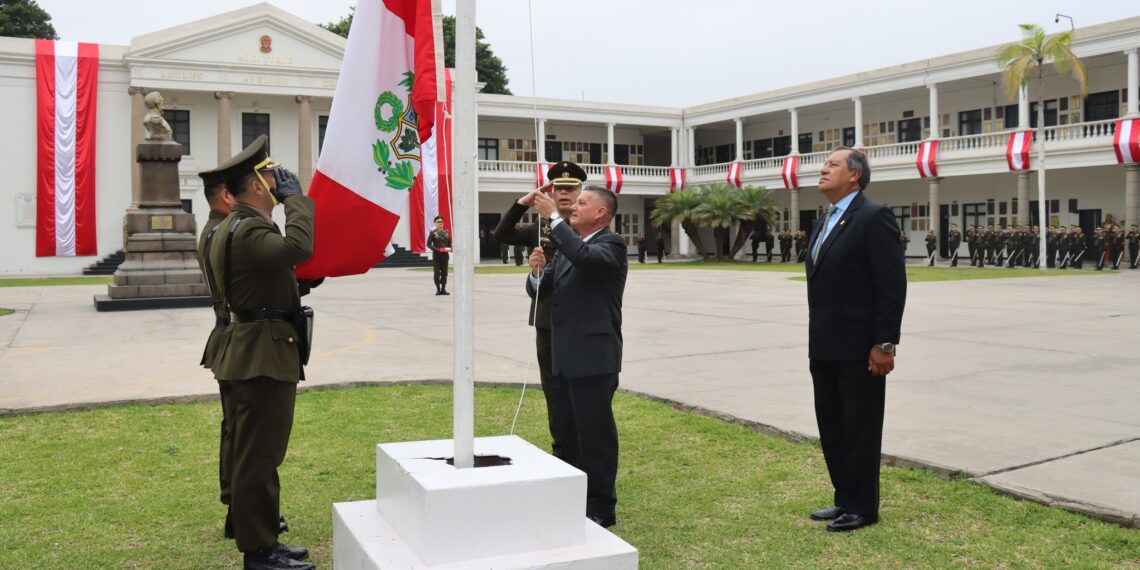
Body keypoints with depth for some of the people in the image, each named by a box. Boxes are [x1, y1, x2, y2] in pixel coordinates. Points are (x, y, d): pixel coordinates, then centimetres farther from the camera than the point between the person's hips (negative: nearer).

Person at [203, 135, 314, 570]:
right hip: (264, 354, -11)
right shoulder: (249, 231, -19)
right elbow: (298, 247, -35)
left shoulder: (232, 227, 16)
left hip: (250, 351, 11)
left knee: (253, 453, 17)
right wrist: (294, 197, -21)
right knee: (258, 456, -3)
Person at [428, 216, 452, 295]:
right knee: (437, 273, -3)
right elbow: (429, 244, -5)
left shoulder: (447, 232, 11)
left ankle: (443, 289, 11)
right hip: (436, 255, -4)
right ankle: (438, 289, 4)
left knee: (444, 272, 4)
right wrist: (436, 249, -18)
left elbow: (450, 242, 16)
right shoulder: (433, 233, -1)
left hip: (445, 255, 4)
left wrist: (450, 248, -5)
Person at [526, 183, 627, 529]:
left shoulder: (611, 244, -8)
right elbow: (538, 292, 12)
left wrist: (553, 216, -25)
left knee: (595, 432, 0)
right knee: (570, 432, 16)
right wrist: (537, 271, -8)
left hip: (593, 357, -8)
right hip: (565, 357, 8)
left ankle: (601, 507, 11)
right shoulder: (564, 247, 16)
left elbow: (584, 256, -31)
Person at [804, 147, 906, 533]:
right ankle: (845, 499, 29)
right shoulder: (823, 223, 15)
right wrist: (815, 343, 16)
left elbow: (892, 284, -16)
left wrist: (885, 344, -19)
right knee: (831, 429, 15)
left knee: (860, 431, 3)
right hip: (825, 349, 9)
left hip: (859, 350, -9)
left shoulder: (874, 217, -11)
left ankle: (862, 508, 16)